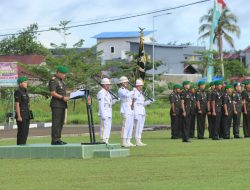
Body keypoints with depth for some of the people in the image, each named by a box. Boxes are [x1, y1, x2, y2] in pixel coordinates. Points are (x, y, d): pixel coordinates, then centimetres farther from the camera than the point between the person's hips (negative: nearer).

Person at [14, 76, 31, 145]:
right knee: (21, 131, -9)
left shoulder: (25, 92, 16)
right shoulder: (18, 92, -11)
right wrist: (19, 116, -20)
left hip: (26, 115, 9)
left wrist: (29, 115, 18)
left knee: (26, 131, 8)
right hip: (21, 115, -9)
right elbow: (17, 104, -15)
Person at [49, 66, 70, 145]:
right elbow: (53, 93, -18)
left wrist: (66, 97, 12)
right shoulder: (53, 81, -10)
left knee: (61, 123, 10)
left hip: (62, 105, 10)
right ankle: (54, 140, -11)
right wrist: (63, 98, -21)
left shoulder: (61, 81, 20)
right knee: (56, 122, -10)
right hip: (56, 105, -10)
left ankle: (58, 139, 14)